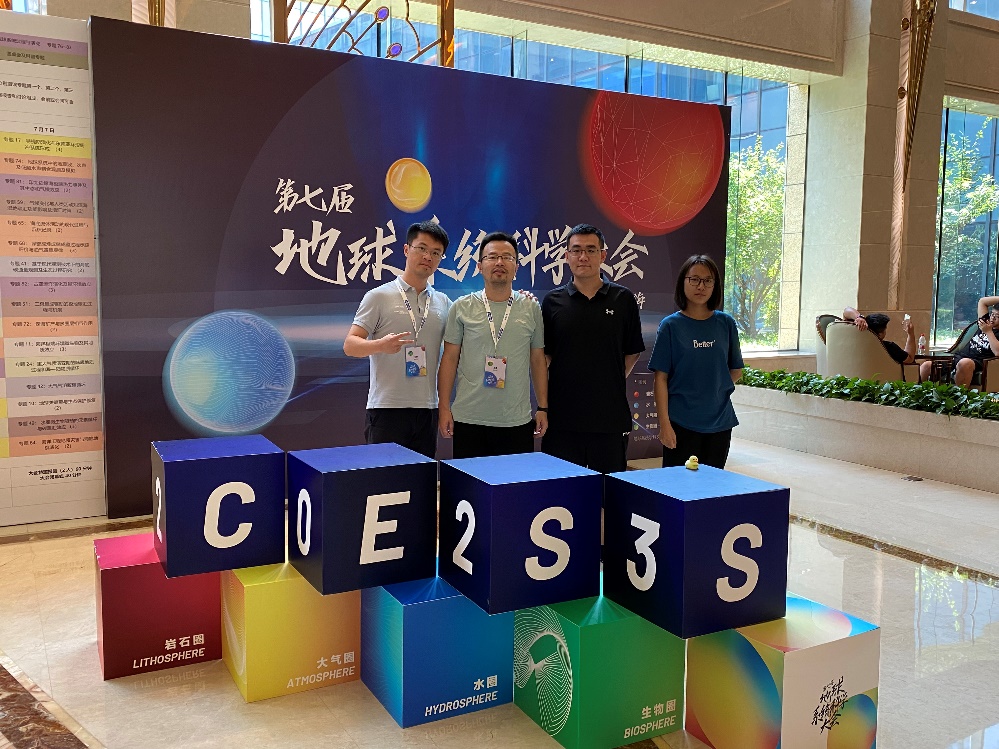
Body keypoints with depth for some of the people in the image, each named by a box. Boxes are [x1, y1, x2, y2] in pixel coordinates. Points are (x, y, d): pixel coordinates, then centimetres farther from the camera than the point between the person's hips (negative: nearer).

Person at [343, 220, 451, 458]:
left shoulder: (443, 303, 12)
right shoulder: (379, 296, -1)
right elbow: (350, 345, -7)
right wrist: (381, 345, -26)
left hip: (427, 409, 4)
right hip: (387, 409, -4)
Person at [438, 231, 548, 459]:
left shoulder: (531, 308, 7)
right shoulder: (462, 308, 2)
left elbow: (538, 361, 11)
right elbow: (449, 359, 4)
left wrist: (543, 407, 8)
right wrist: (444, 408, -1)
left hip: (518, 421, 1)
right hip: (469, 419, -1)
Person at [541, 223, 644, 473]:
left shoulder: (623, 299, 4)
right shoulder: (553, 301, 4)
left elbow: (632, 353, 9)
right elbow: (544, 355, 6)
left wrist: (612, 383, 3)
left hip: (611, 416, 0)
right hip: (563, 415, 0)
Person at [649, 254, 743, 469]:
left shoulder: (726, 323, 4)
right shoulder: (671, 325, -4)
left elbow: (736, 371, 15)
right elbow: (661, 378, -6)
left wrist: (714, 389, 4)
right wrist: (664, 424, -10)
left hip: (719, 421, 3)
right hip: (681, 424, -3)